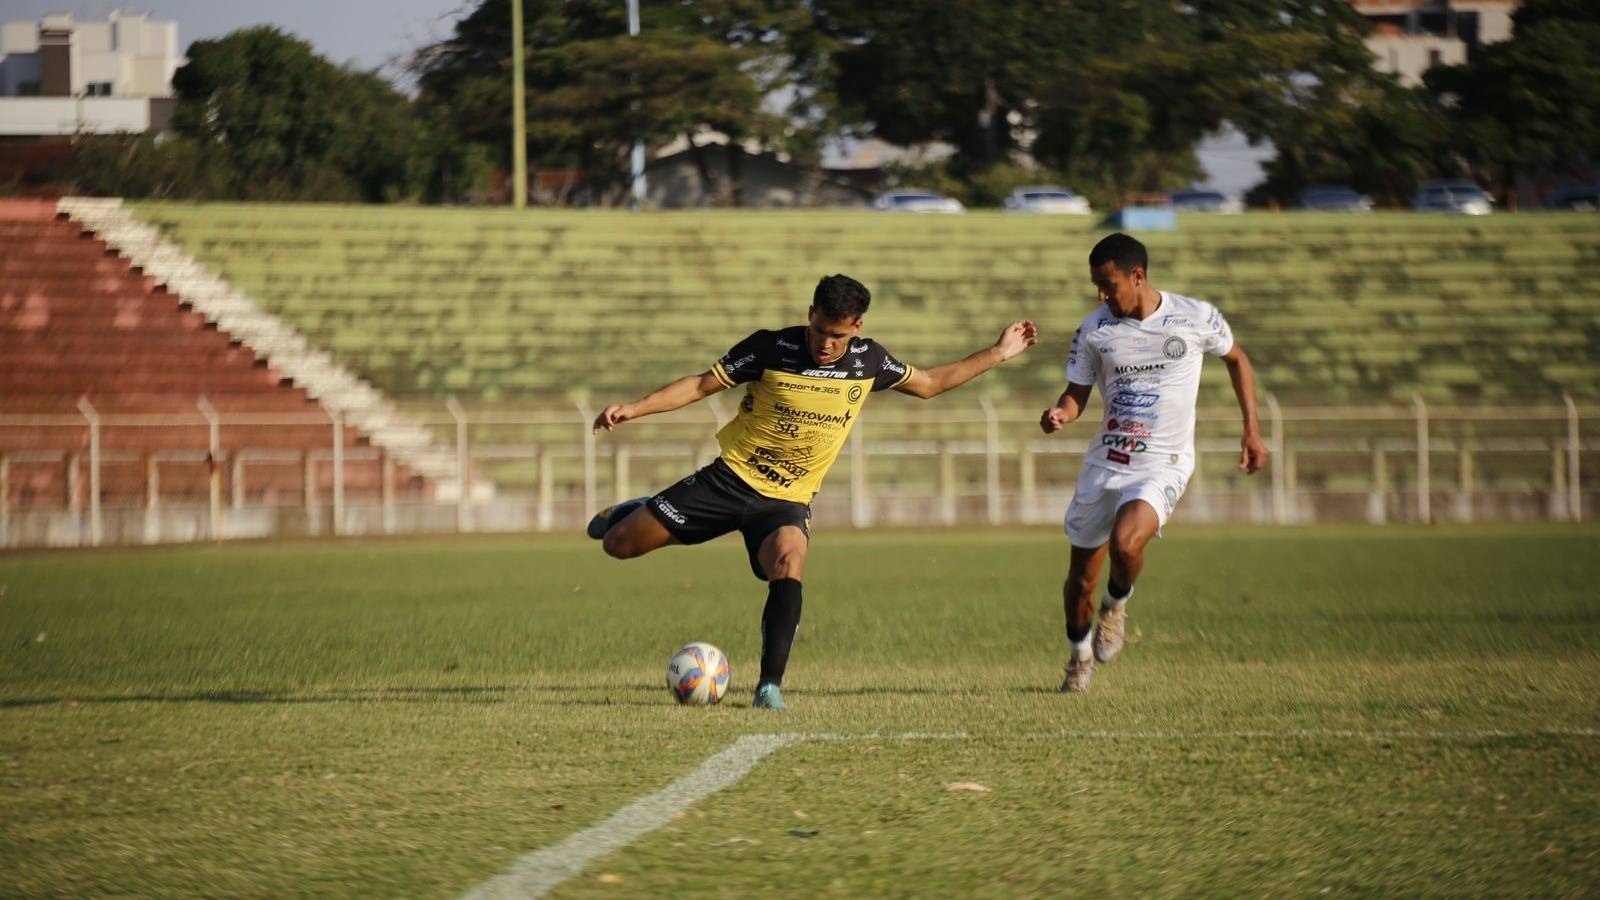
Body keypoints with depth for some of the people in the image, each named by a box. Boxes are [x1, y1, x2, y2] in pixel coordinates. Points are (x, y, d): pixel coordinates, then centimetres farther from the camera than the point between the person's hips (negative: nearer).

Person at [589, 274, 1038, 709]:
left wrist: (998, 353, 14)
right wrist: (633, 409, -15)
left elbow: (929, 383, 16)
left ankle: (771, 684, -29)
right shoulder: (771, 348, -11)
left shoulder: (867, 360, 0)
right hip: (729, 477, -1)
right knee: (618, 543, -2)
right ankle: (633, 513, 37)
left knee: (789, 562, -34)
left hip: (786, 501, 1)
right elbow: (703, 385, -5)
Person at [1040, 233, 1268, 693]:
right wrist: (1060, 415, -18)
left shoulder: (1195, 317, -6)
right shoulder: (1095, 329, -2)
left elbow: (1236, 359, 12)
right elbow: (1077, 393, 6)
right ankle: (1079, 655, 36)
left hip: (1163, 465, -3)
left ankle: (1117, 603, 3)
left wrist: (1252, 431, 9)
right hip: (1105, 462, 3)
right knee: (1081, 576, 8)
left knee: (1125, 543, -31)